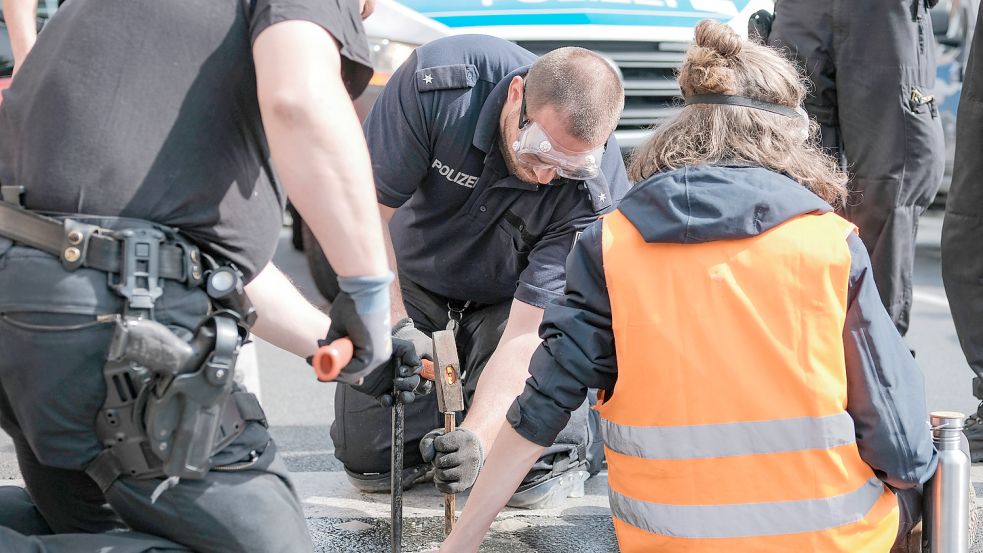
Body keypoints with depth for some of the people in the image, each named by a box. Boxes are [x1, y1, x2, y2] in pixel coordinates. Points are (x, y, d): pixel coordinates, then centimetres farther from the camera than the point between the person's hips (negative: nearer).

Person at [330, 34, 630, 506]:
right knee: (371, 458, -5)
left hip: (509, 296, -1)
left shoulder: (597, 191, -32)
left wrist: (477, 437, -44)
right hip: (415, 274, 1)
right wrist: (394, 325, -32)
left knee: (527, 474, -19)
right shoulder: (437, 81, -33)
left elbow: (527, 331, -33)